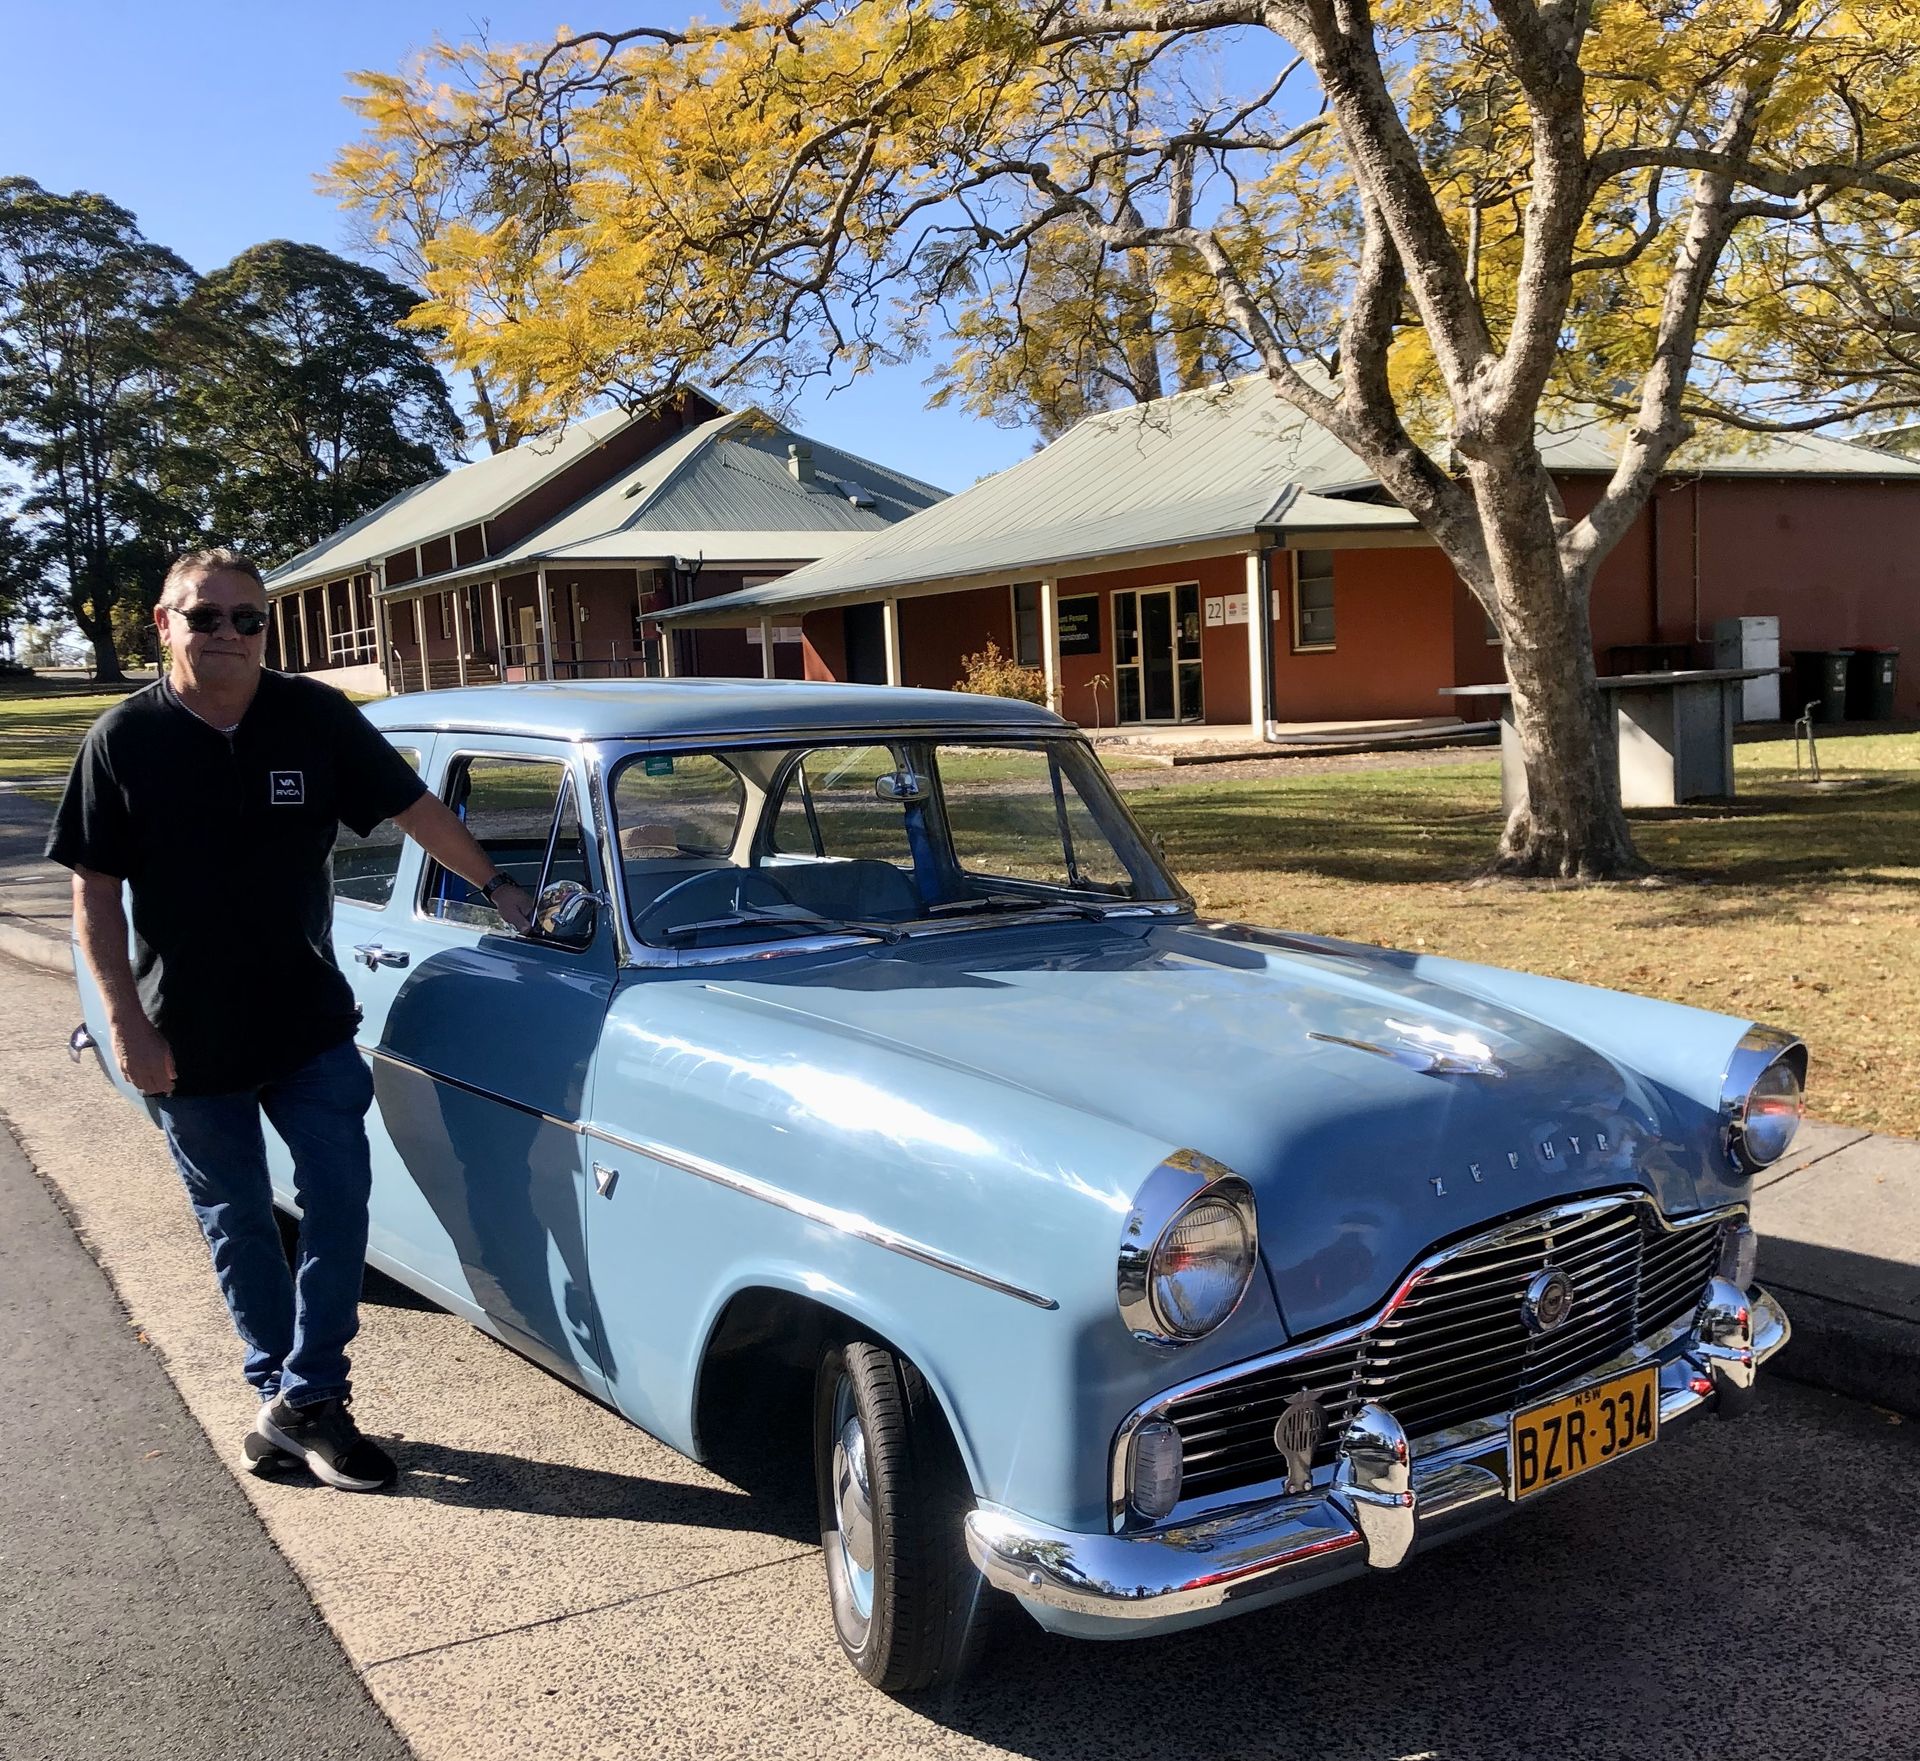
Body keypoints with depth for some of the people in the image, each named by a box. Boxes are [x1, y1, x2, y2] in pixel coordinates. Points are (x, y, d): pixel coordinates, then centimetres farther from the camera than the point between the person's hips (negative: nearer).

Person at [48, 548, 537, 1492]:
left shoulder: (315, 717, -6)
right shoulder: (124, 739, -7)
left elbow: (412, 805, 4)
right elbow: (93, 891, -5)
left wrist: (495, 886, 5)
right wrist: (128, 1024, -10)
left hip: (311, 1023, 1)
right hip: (188, 1040, -1)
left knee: (339, 1202, -2)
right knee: (237, 1222, 11)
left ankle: (304, 1402, 12)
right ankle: (285, 1392, 28)